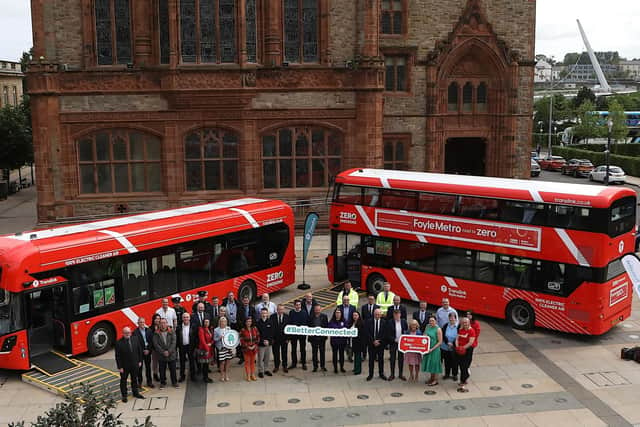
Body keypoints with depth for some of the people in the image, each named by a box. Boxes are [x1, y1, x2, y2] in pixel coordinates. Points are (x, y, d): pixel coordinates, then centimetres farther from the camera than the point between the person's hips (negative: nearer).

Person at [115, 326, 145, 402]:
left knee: (134, 379, 18)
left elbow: (139, 351, 7)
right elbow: (117, 356, -14)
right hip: (124, 365, -4)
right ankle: (124, 395, 22)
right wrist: (119, 367, -15)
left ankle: (135, 393, 33)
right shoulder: (119, 343, -16)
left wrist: (140, 361, 5)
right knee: (123, 380, 9)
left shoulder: (135, 340, -3)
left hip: (135, 365, 4)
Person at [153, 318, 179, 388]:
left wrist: (169, 351, -16)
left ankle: (174, 382, 23)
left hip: (171, 355, 0)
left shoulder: (172, 332, 1)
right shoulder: (156, 334, -1)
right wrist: (163, 352, -14)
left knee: (173, 370, 8)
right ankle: (163, 383, 24)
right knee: (162, 371, 8)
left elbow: (173, 343, -6)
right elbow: (156, 344, -8)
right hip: (161, 356, 0)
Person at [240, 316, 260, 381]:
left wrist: (255, 345, -7)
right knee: (247, 362, 4)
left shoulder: (255, 329, 1)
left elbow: (258, 338, 4)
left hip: (254, 348, 3)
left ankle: (253, 375, 21)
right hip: (246, 349, -3)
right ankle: (248, 376, 12)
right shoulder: (243, 330, -9)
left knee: (253, 361, 12)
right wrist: (247, 347, -14)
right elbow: (241, 340, -10)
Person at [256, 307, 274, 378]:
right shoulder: (258, 323, -6)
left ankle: (266, 370, 25)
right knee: (260, 358, 1)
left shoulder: (270, 322, 2)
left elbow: (271, 333, 1)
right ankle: (260, 371, 13)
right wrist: (263, 341, -15)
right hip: (260, 344, -3)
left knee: (267, 358, 11)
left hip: (269, 343, 3)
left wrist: (268, 340, -12)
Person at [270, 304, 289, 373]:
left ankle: (284, 366, 21)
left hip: (284, 338, 0)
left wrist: (287, 338, -6)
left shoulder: (287, 317, -2)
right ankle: (276, 366, 21)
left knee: (284, 353, 8)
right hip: (275, 338, 0)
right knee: (276, 353, 7)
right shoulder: (272, 317, -3)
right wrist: (272, 338, -8)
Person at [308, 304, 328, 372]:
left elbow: (327, 326, 0)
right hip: (314, 336, 0)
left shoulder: (324, 316, 2)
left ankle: (322, 366, 16)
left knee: (322, 351, 6)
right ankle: (315, 366, 13)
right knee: (314, 352, 5)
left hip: (322, 336, 0)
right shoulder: (311, 317, 2)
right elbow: (308, 326, 4)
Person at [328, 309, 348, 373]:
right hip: (334, 340, -1)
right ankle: (335, 368, 10)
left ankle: (342, 367, 16)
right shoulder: (332, 322, 3)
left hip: (342, 340, 1)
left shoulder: (344, 321, 5)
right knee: (334, 354, 2)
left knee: (341, 353, 7)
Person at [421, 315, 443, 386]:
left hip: (435, 349, -6)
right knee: (429, 362, 15)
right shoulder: (427, 327, 3)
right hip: (427, 348, 6)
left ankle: (435, 380, 14)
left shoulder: (438, 329, -15)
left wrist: (432, 349, -19)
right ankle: (431, 377, 31)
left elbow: (440, 342, -15)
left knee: (434, 363, 2)